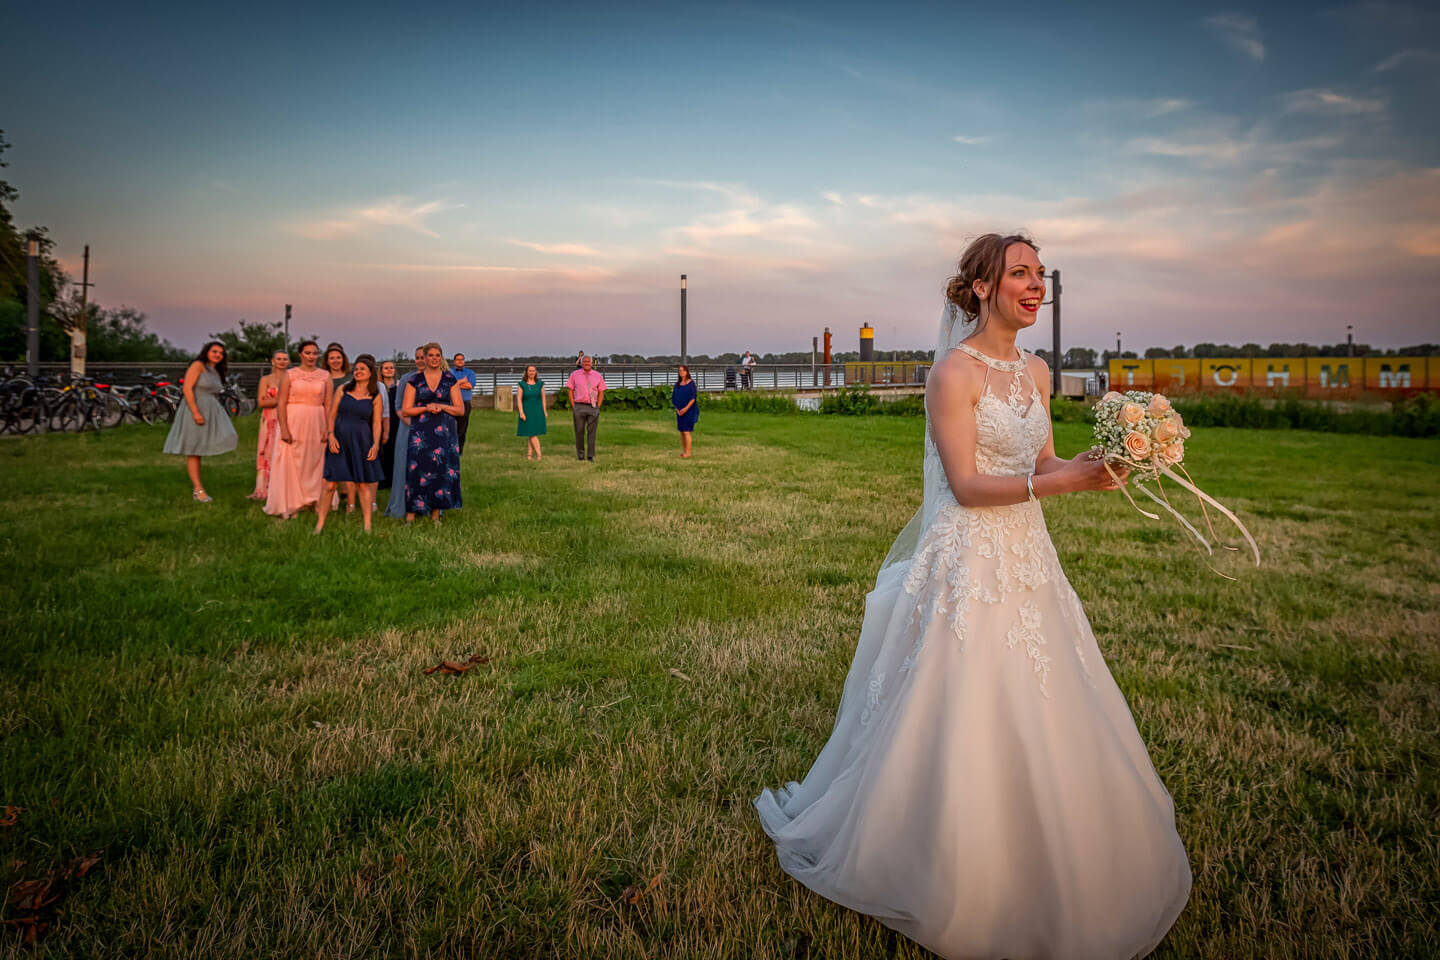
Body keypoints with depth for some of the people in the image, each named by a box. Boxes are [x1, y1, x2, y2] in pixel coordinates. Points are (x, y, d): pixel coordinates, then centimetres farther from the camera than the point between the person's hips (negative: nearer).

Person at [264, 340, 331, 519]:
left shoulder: (325, 376, 8)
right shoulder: (290, 375, 2)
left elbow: (328, 405, 6)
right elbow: (281, 403, -3)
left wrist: (328, 429, -2)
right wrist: (284, 428, -12)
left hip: (316, 424, 2)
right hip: (293, 422, -2)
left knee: (313, 463, 5)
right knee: (289, 463, -2)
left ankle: (310, 500, 16)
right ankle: (287, 505, 4)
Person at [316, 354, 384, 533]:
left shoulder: (375, 397, 6)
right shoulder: (342, 390, 7)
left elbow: (376, 423, 4)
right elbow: (332, 415, 6)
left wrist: (375, 444, -8)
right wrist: (331, 436, -6)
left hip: (362, 443, 0)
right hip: (340, 441, 0)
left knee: (364, 485, 2)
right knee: (330, 485, -3)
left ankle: (367, 526, 9)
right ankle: (319, 524, 5)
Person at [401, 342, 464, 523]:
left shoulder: (450, 380, 8)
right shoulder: (414, 381, 7)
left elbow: (460, 409, 6)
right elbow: (405, 410, 4)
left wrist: (441, 406, -10)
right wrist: (426, 408, -12)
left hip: (444, 432, 1)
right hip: (420, 432, -1)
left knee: (441, 470, 0)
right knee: (417, 470, -7)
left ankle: (435, 513, 10)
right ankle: (411, 512, -1)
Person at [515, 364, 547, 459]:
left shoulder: (540, 384, 5)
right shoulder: (522, 384, -1)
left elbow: (543, 398, 10)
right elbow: (519, 399, -5)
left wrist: (544, 411, 6)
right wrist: (521, 412, -13)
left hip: (538, 412, 2)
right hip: (527, 412, -2)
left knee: (532, 434, 4)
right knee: (532, 434, -8)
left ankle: (529, 454, 9)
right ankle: (539, 455, -9)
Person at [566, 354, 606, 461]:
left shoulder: (597, 375, 7)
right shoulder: (575, 375, 5)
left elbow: (601, 392, 9)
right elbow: (570, 390, 6)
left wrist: (598, 407, -1)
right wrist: (573, 406, -3)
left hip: (593, 407, 0)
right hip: (579, 407, 0)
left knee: (592, 432, 0)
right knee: (579, 431, 2)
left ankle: (591, 456, 4)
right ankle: (580, 455, 12)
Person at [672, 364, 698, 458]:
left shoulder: (691, 383, -6)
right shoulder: (677, 384, 9)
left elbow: (693, 397, -11)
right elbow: (673, 398, 10)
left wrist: (686, 408, -20)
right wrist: (677, 409, -5)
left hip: (689, 410, -5)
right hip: (680, 412, 5)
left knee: (686, 432, -11)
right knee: (682, 432, 7)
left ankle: (688, 453, -8)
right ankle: (683, 451, 15)